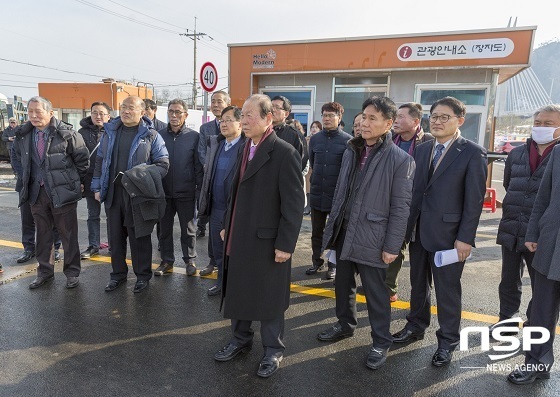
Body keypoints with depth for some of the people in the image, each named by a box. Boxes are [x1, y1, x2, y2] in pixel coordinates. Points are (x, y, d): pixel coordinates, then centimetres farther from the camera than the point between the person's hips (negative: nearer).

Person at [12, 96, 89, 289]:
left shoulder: (66, 133, -12)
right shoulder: (23, 136, 5)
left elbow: (82, 159, -5)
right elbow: (17, 159, 22)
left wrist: (73, 182, 1)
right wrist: (26, 180, 13)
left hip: (62, 193, -5)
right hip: (36, 193, 5)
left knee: (68, 235, 5)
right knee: (42, 235, 15)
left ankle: (72, 272, 18)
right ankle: (44, 272, 29)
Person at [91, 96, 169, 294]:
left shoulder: (151, 135, -3)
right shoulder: (110, 132, 11)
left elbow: (163, 164, -5)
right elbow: (100, 161, 16)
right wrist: (97, 187, 12)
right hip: (112, 193, 5)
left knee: (139, 236, 5)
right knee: (115, 236, 13)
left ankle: (142, 275, 21)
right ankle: (118, 273, 29)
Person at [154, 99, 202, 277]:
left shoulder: (194, 136, -4)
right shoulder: (159, 135, 3)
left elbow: (199, 166, -3)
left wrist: (199, 189, -7)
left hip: (186, 193, -2)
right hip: (164, 192, 3)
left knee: (188, 229, 10)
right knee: (164, 228, 13)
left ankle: (190, 261, 25)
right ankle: (167, 260, 27)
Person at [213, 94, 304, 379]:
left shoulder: (284, 153, -15)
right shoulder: (246, 148, 9)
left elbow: (294, 203, -16)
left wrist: (285, 244, -17)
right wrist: (228, 226, 15)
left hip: (267, 241, -7)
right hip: (239, 238, 7)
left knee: (268, 298, 9)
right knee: (237, 292, 18)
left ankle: (273, 350, 31)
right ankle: (240, 339, 40)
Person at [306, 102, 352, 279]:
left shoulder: (347, 140, -7)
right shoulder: (315, 139, 5)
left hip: (338, 194, -3)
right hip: (317, 193, 4)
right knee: (316, 232, 13)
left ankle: (334, 264, 24)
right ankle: (317, 261, 29)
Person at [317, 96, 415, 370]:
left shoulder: (400, 160, -11)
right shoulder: (351, 152, 7)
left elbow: (400, 208, -11)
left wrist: (392, 247, -12)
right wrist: (332, 226, 11)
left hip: (371, 237, -6)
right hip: (343, 232, 6)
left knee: (375, 291, 8)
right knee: (343, 284, 20)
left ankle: (381, 342, 28)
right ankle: (345, 324, 42)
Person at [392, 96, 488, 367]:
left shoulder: (473, 153, -8)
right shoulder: (422, 150, 8)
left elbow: (474, 199, -11)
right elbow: (414, 190, 9)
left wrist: (465, 238, -14)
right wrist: (407, 226, 6)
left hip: (447, 234, -5)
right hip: (418, 231, 6)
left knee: (447, 290, 8)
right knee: (418, 284, 19)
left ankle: (447, 342, 27)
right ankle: (416, 326, 38)